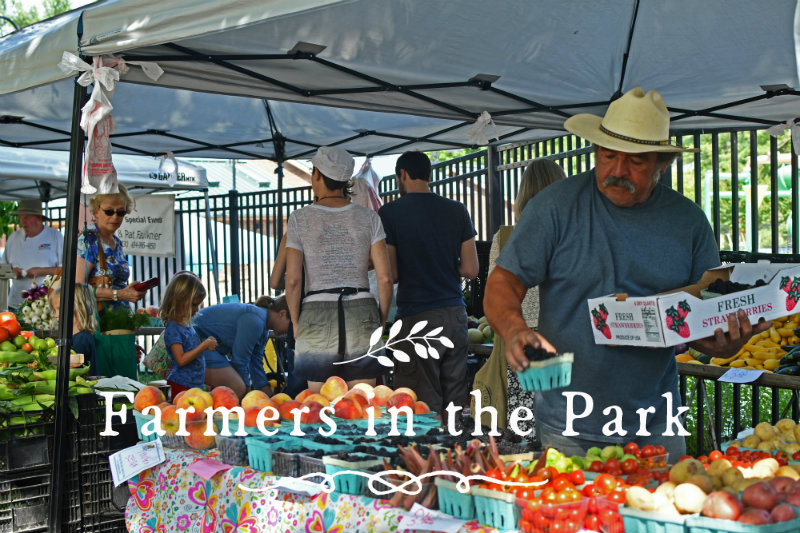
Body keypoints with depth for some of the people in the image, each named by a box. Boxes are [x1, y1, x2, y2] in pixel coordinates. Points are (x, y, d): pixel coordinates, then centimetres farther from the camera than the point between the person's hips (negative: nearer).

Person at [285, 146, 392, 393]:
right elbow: (385, 277, -1)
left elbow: (293, 280, -5)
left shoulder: (300, 218, 0)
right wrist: (381, 322, 10)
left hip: (317, 315, -1)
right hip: (361, 313, 1)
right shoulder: (369, 217, 4)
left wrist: (296, 323, 6)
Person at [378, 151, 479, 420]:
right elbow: (471, 269, 6)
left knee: (424, 408, 0)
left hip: (417, 316, -4)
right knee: (455, 403, 10)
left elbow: (391, 274, -7)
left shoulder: (390, 213, -5)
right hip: (455, 314, 4)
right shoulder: (457, 210, 6)